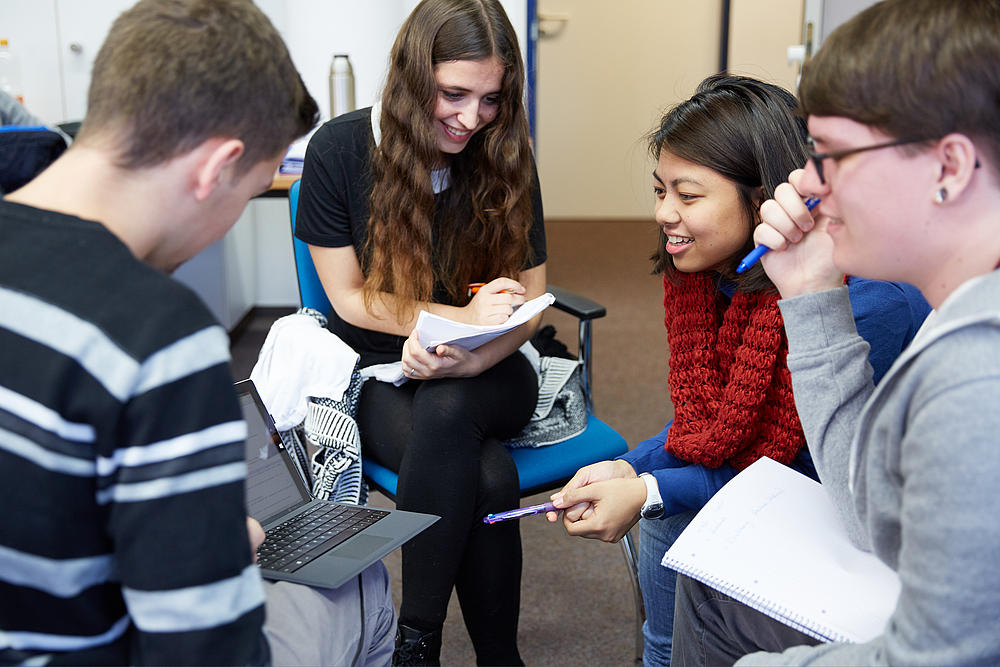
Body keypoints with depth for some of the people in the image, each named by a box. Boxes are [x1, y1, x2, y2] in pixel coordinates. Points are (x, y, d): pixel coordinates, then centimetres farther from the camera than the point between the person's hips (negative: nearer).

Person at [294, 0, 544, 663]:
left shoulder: (504, 157, -4)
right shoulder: (341, 148, -10)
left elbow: (529, 300, 0)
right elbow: (351, 300, -4)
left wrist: (469, 359, -22)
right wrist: (465, 315, -16)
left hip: (489, 372, 2)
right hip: (375, 370, -1)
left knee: (444, 411, -36)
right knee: (487, 480, -33)